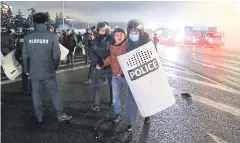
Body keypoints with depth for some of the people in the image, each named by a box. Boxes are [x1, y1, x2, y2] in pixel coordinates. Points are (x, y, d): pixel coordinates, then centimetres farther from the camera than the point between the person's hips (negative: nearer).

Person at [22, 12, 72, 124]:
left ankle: (39, 116, 25)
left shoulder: (28, 37, -3)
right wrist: (55, 67, 5)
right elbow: (56, 54, -11)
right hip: (48, 71, -2)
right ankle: (60, 115, 15)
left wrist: (26, 70, 14)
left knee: (36, 93, 15)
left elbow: (24, 55, 2)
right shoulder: (52, 36, -11)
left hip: (33, 71, 3)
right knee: (55, 92, 10)